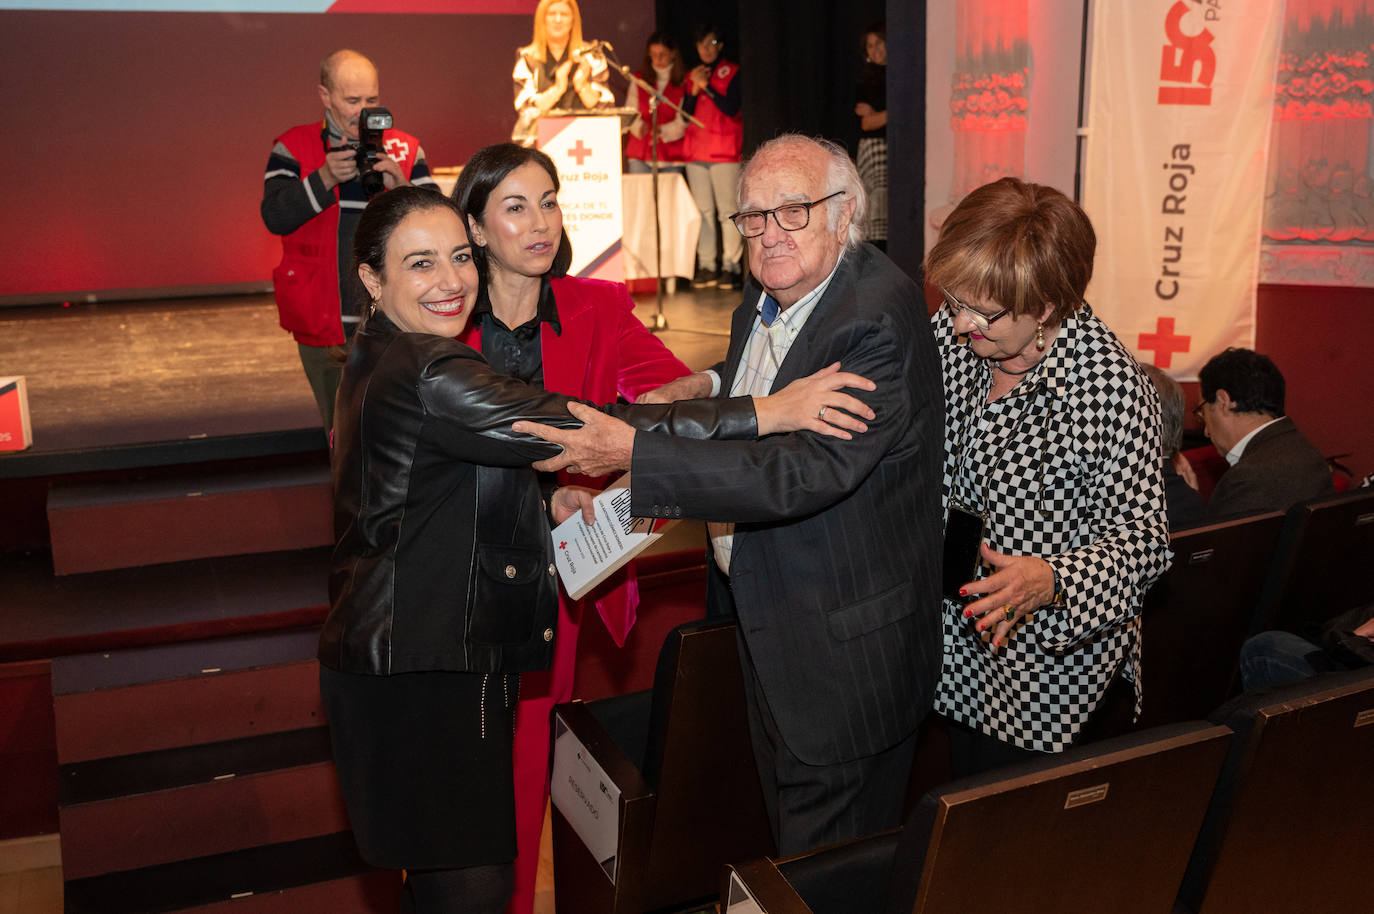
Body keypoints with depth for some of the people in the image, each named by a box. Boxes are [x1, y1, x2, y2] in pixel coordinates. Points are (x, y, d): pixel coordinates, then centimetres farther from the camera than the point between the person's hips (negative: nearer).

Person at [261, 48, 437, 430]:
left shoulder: (405, 149, 5)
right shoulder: (293, 149, 2)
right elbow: (275, 217, -12)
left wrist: (402, 188, -21)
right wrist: (325, 179, -25)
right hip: (324, 329, 0)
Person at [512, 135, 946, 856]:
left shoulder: (879, 319, -25)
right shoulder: (766, 295, 6)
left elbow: (804, 474, -33)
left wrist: (637, 455, -34)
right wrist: (702, 391, -1)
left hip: (841, 650, -9)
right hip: (759, 616, 9)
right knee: (785, 833, 25)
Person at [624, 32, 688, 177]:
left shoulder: (684, 81, 3)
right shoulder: (639, 79, 12)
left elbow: (685, 120, -3)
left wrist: (664, 131, -20)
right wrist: (640, 127, -15)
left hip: (671, 155, -2)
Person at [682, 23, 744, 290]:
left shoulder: (732, 72, 3)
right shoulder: (692, 76, 16)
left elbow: (731, 108, -9)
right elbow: (685, 115, 9)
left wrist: (707, 86, -11)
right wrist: (694, 89, -5)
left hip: (724, 152, -4)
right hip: (696, 152, 4)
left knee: (727, 210, -8)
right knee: (702, 211, 1)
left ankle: (731, 266, -6)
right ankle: (707, 266, 4)